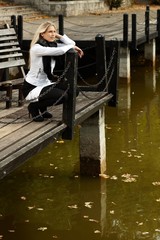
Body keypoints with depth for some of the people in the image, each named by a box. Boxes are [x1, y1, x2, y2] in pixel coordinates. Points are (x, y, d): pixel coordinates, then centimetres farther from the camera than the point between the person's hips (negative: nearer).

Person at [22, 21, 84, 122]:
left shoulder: (53, 45, 4)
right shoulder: (36, 48, -20)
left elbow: (72, 44, -5)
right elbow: (59, 51, -32)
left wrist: (58, 36, -6)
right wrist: (73, 47, -17)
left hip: (46, 83, 9)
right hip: (32, 87, -8)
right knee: (62, 96, -26)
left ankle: (42, 106, 14)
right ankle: (34, 106, -1)